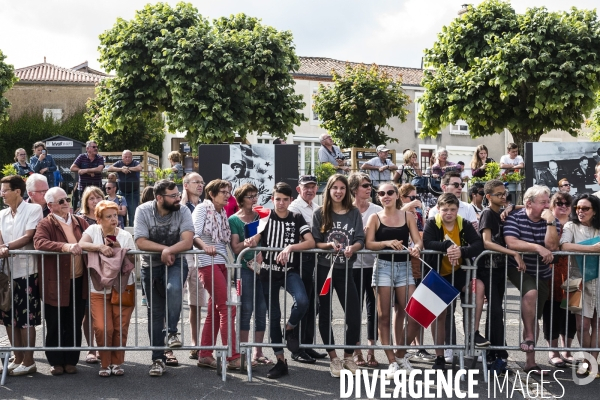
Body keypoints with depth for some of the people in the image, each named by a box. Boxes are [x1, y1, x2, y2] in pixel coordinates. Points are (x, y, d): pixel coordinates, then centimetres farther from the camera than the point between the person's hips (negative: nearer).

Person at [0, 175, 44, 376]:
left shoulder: (33, 209, -3)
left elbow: (28, 237, -12)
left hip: (26, 270, -6)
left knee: (26, 318, -2)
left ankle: (28, 362, 6)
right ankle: (18, 359, 19)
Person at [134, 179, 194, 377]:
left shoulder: (183, 211, -13)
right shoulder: (143, 211, -13)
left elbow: (187, 242, -22)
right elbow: (140, 242, -18)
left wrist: (169, 252, -31)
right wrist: (165, 248, -21)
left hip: (175, 263, -1)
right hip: (151, 266, 1)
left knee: (174, 288, -34)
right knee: (155, 312, 6)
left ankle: (172, 332, -14)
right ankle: (158, 359, 17)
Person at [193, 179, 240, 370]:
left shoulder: (222, 213, 18)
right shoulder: (202, 208, -2)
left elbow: (226, 241, 15)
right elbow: (194, 235, -14)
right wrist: (205, 246, -33)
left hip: (222, 263, 8)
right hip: (208, 263, -8)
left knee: (215, 311, 9)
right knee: (227, 309, -11)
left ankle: (205, 355, 15)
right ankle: (233, 357, -10)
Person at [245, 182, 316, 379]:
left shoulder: (296, 218, 4)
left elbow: (311, 242, -7)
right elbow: (255, 239, -3)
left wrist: (290, 247, -23)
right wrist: (250, 242, -27)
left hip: (290, 271, -1)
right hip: (269, 272, 1)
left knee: (302, 301, -28)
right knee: (273, 316, 4)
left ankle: (290, 329, 3)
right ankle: (280, 361, 14)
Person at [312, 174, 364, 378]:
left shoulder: (354, 213, 6)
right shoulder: (320, 213, 3)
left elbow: (360, 240, 0)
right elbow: (314, 242, 0)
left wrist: (352, 248, -21)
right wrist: (329, 245, -19)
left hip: (346, 269, 1)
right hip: (324, 269, 0)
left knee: (354, 315, -4)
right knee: (325, 314, 5)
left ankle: (348, 356, 15)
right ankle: (333, 358, 17)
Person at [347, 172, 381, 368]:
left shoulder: (377, 210, 5)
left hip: (374, 264, 2)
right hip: (354, 265, -2)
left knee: (373, 307, 5)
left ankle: (371, 351, 14)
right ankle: (356, 351, 13)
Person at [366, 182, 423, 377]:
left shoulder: (407, 216, 9)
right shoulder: (375, 218, 5)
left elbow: (418, 240, 2)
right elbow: (368, 244, -5)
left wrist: (416, 248, -20)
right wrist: (387, 243, -20)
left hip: (404, 267, 2)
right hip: (383, 266, -1)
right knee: (384, 316, -2)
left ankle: (401, 354, 15)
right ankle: (392, 361, 6)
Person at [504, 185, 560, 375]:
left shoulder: (551, 221, -3)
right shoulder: (514, 218, -11)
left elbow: (552, 246, -16)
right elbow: (511, 243, -25)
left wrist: (550, 222, -23)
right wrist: (538, 248, -27)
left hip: (542, 273, 4)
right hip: (519, 268, -4)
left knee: (534, 316, 7)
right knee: (531, 293, -34)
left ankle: (530, 361, 15)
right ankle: (529, 337, -17)